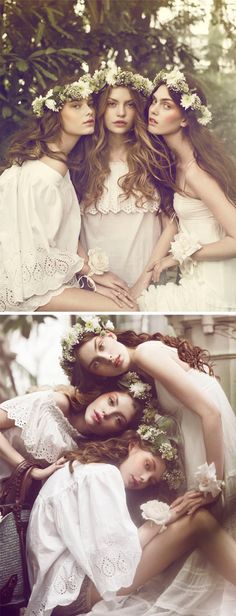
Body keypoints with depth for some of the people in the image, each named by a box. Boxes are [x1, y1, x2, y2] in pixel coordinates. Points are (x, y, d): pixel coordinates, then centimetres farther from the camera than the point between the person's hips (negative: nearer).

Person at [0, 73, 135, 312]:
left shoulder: (59, 161, 8)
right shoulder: (41, 177, -23)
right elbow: (39, 254, -20)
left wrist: (89, 269, -2)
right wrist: (92, 271, -8)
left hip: (54, 270, 9)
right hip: (33, 285, -9)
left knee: (128, 300, 0)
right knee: (122, 309, -15)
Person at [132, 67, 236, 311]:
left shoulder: (195, 172, -23)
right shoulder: (176, 159, 5)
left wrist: (181, 255, -13)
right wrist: (147, 273, -2)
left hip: (211, 288, -8)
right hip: (194, 277, 8)